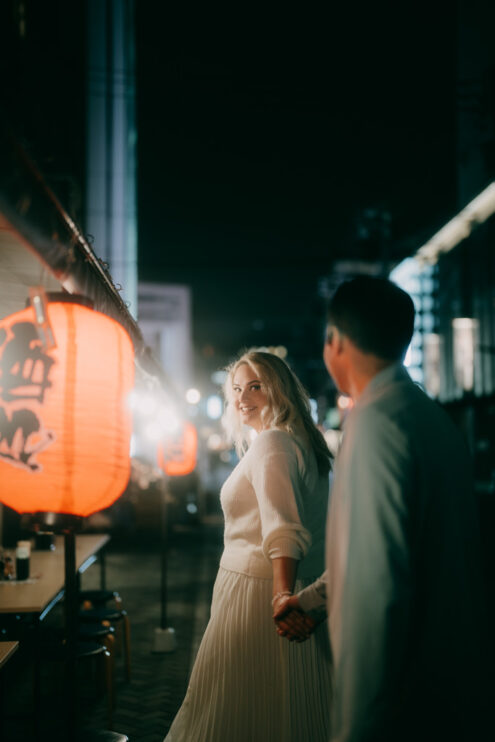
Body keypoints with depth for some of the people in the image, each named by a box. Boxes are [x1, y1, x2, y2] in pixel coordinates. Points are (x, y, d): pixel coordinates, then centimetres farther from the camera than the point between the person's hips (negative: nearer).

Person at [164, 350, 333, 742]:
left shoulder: (271, 443, -14)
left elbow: (284, 530, -27)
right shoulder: (303, 443, 17)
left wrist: (282, 594, -38)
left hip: (256, 589, -10)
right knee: (287, 710, 14)